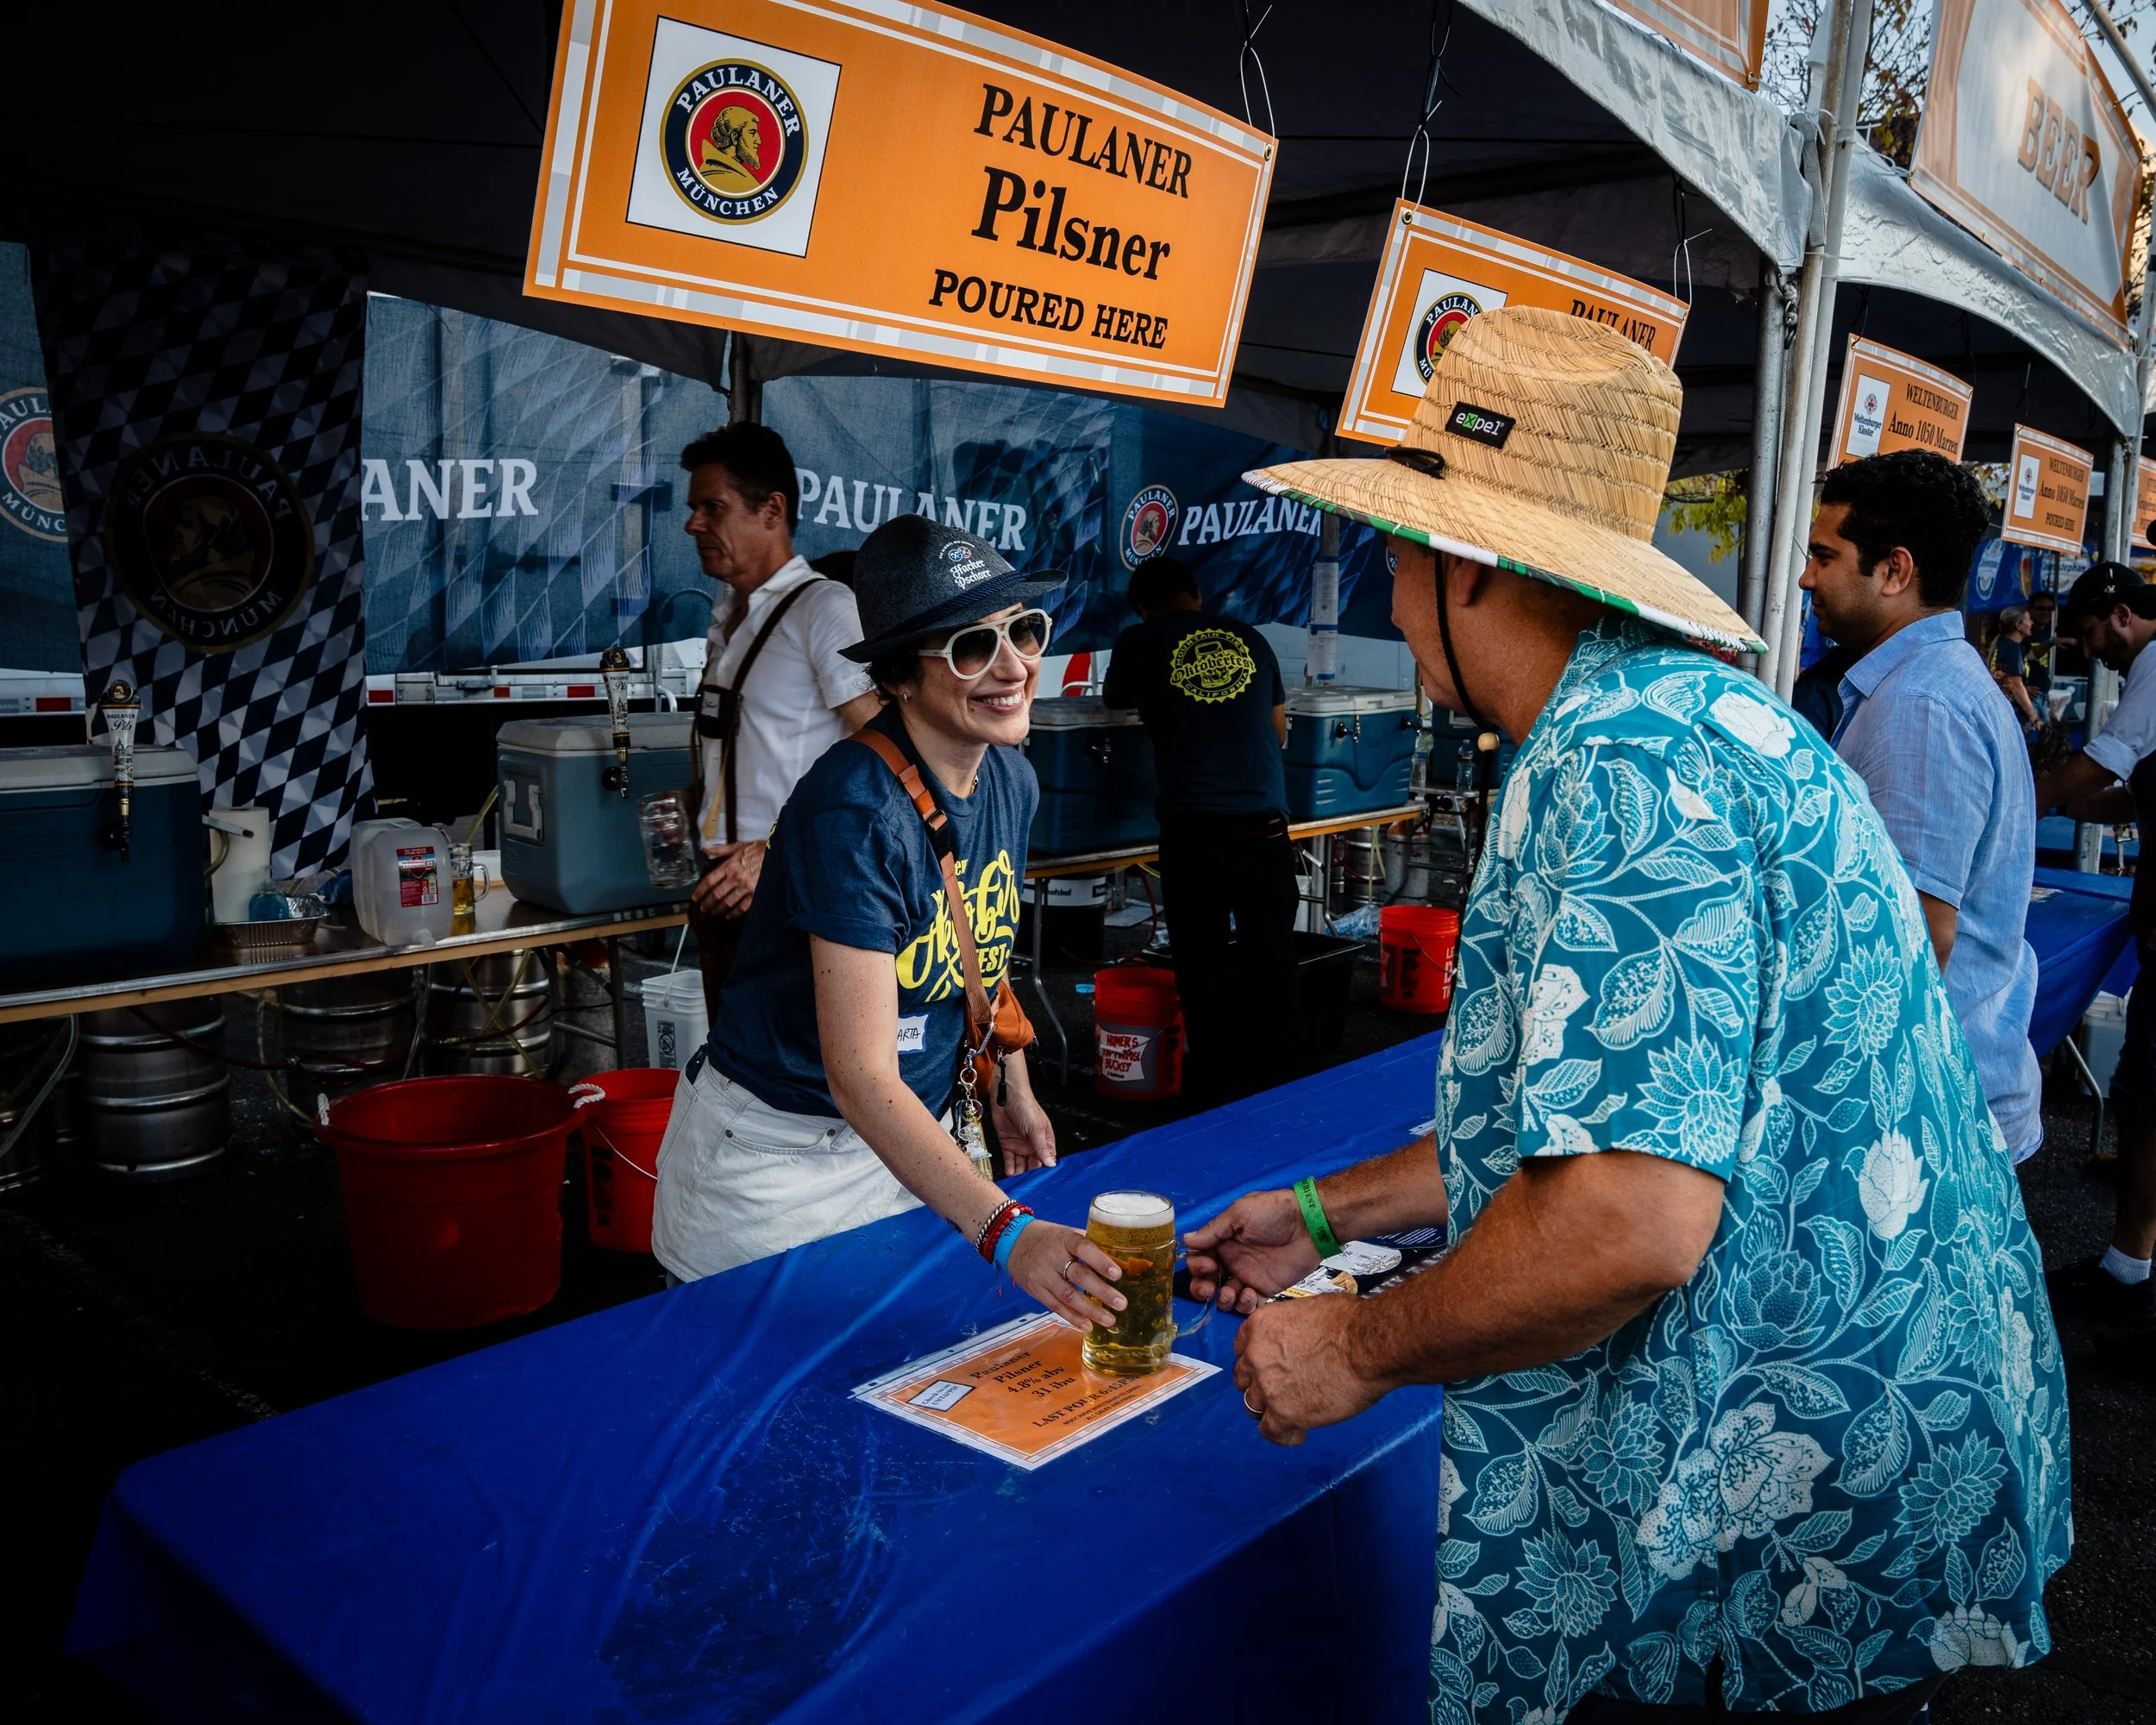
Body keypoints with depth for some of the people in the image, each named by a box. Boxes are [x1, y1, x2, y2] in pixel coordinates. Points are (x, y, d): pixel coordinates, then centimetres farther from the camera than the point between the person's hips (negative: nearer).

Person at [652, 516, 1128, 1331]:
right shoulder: (855, 809, -28)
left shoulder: (1011, 780, -3)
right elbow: (860, 1075, -33)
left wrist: (1013, 1092, 20)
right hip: (775, 1154, -7)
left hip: (911, 1140, 7)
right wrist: (1008, 1233, -41)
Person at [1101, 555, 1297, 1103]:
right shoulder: (1249, 638, 11)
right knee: (1270, 956, 13)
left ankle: (1214, 1088, 11)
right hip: (1265, 823, 3)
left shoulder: (1139, 642, 3)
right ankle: (1273, 1075, 23)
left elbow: (1114, 702, 23)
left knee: (1203, 961, 6)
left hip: (1195, 827, -3)